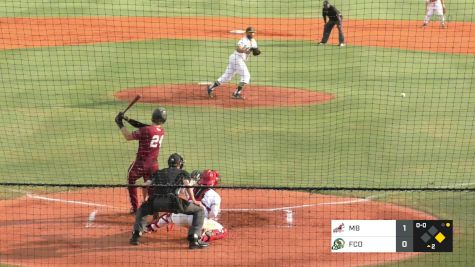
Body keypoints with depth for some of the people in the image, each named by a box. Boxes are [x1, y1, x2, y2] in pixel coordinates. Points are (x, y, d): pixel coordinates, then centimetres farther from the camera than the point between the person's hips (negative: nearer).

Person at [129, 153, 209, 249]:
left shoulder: (158, 173, 31)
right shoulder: (183, 173, 22)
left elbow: (146, 185, 21)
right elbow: (187, 185, 1)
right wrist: (194, 201, 5)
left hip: (155, 202, 4)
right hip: (172, 201, -4)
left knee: (142, 208, 37)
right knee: (199, 210, 12)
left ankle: (136, 235, 18)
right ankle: (194, 239, -5)